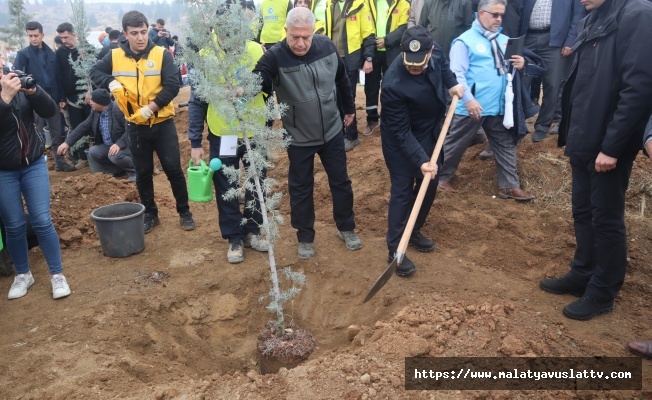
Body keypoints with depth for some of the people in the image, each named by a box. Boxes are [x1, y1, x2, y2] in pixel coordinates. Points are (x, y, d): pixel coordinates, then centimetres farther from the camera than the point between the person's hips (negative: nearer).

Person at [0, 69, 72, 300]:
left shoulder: (19, 81, -4)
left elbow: (50, 111, -10)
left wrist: (33, 91, -26)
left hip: (34, 164, 1)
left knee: (42, 221, -1)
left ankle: (56, 274, 12)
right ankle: (23, 274, 26)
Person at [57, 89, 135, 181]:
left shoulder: (118, 109, -23)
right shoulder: (95, 111, 2)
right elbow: (83, 127, 8)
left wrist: (119, 144, -36)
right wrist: (67, 142, 4)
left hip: (126, 144, -9)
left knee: (115, 155, -34)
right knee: (92, 152, -7)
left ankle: (136, 171, -9)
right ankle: (118, 171, 5)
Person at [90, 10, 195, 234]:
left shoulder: (161, 54, -8)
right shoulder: (115, 56, 0)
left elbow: (172, 85, -15)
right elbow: (94, 72, 8)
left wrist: (150, 108, -22)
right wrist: (111, 82, -14)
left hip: (162, 124, -2)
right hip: (135, 126, 2)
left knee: (173, 169, 3)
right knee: (143, 173, 12)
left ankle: (184, 212, 18)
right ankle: (150, 214, 27)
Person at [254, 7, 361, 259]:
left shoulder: (327, 47, -8)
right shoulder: (275, 57, -19)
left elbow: (342, 80, 8)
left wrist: (349, 108, 18)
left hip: (332, 132, 3)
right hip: (299, 138, -3)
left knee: (341, 182, 15)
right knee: (300, 188, 10)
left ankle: (347, 228, 36)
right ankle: (305, 238, 29)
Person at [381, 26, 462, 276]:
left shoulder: (434, 53, -17)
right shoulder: (393, 84, -35)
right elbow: (401, 131, -29)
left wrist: (452, 83, 1)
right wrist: (421, 160, -32)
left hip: (429, 132, 7)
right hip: (400, 140, -7)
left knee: (429, 185, 13)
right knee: (402, 190, -4)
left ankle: (413, 232, 32)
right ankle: (395, 250, 5)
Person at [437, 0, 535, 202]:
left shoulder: (504, 40, 13)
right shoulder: (465, 41, -7)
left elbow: (509, 68, 21)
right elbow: (457, 74, -15)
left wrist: (520, 64, -3)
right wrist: (468, 99, -25)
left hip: (499, 106, 6)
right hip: (471, 106, -6)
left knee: (506, 145, 11)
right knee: (454, 145, 7)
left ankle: (510, 185, 22)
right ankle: (441, 177, 26)